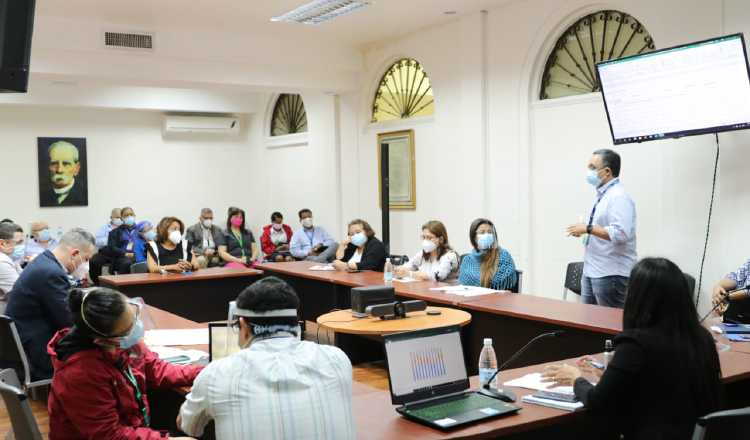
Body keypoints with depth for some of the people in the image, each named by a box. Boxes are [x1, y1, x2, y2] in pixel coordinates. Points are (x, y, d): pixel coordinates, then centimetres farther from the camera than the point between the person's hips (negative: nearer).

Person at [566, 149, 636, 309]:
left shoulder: (619, 196, -16)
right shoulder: (602, 195, 13)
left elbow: (620, 234, -27)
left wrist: (588, 228, -22)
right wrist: (585, 231, 8)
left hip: (611, 274, -9)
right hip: (591, 271, 9)